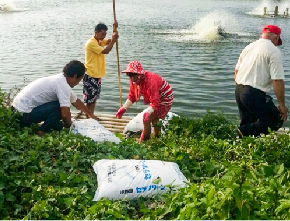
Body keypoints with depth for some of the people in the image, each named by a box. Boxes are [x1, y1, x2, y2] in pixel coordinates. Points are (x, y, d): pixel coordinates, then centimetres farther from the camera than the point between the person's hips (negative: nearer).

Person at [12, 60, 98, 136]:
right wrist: (69, 124, -1)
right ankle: (42, 133, -7)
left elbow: (76, 102, 25)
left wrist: (90, 114, 35)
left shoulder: (59, 79, 12)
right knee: (59, 107, -15)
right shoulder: (64, 86, -18)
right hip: (24, 115, -10)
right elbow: (65, 114, -24)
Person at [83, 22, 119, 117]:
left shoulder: (100, 41, 11)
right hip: (91, 76, -9)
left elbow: (110, 41, 1)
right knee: (90, 99, -2)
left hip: (97, 75, 9)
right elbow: (106, 51, -22)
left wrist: (115, 30, -11)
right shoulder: (91, 43, -18)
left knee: (94, 98, 15)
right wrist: (113, 40, -17)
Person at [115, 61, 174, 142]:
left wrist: (148, 112, -53)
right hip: (156, 98, 9)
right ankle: (156, 138, 50)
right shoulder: (134, 80, -13)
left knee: (146, 119, -18)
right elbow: (132, 96, -4)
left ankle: (144, 141, -2)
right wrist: (123, 108, -14)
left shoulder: (150, 81, -38)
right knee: (154, 119, 27)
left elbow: (155, 103, -38)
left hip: (164, 100, -9)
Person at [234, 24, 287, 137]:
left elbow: (236, 71, 21)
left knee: (246, 123, 20)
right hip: (255, 94, -8)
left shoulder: (249, 47, 15)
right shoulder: (274, 51, -8)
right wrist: (282, 105, -7)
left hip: (238, 90, 8)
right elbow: (277, 81, -14)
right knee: (276, 120, 2)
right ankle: (245, 133, -10)